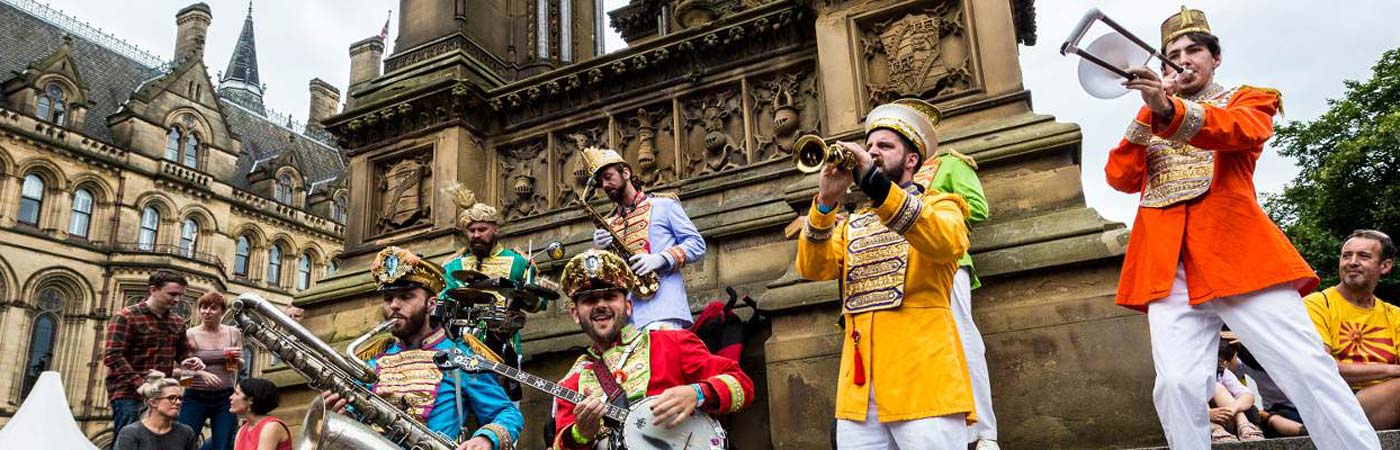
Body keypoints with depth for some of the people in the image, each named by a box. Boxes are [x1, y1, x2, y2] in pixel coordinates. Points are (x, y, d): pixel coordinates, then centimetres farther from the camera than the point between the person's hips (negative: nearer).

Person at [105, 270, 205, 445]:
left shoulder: (177, 322, 14)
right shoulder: (126, 317, -5)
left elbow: (183, 352, 24)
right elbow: (112, 356, -13)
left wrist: (190, 362, -1)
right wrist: (140, 384, -21)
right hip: (129, 394, -6)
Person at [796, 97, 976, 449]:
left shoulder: (940, 204, 11)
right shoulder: (852, 224, 23)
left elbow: (947, 243, -14)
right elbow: (812, 269, 4)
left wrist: (874, 182, -21)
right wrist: (826, 201, -11)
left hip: (922, 379, -4)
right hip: (859, 387, 4)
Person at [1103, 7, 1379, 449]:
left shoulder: (1248, 99, 14)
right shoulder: (1151, 118, 25)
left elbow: (1240, 130, -12)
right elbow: (1120, 177, 9)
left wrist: (1171, 109, -33)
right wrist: (1150, 112, 0)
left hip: (1238, 251, -2)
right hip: (1168, 264, 2)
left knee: (1309, 372, -10)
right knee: (1175, 385, -11)